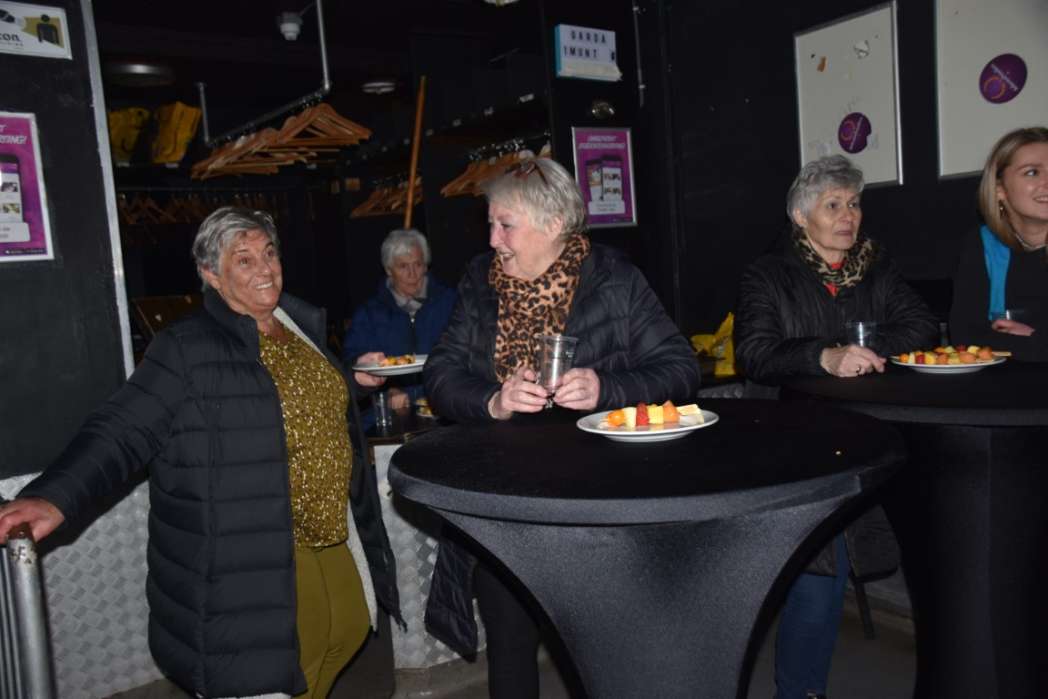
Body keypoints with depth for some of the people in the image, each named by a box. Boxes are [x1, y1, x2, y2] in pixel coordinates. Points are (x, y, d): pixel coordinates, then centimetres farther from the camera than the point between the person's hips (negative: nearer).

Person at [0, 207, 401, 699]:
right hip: (256, 564, -7)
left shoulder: (301, 326, 8)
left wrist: (353, 383, 14)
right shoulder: (189, 350, -14)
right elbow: (121, 431, -22)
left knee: (347, 636, 17)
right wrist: (55, 497, -34)